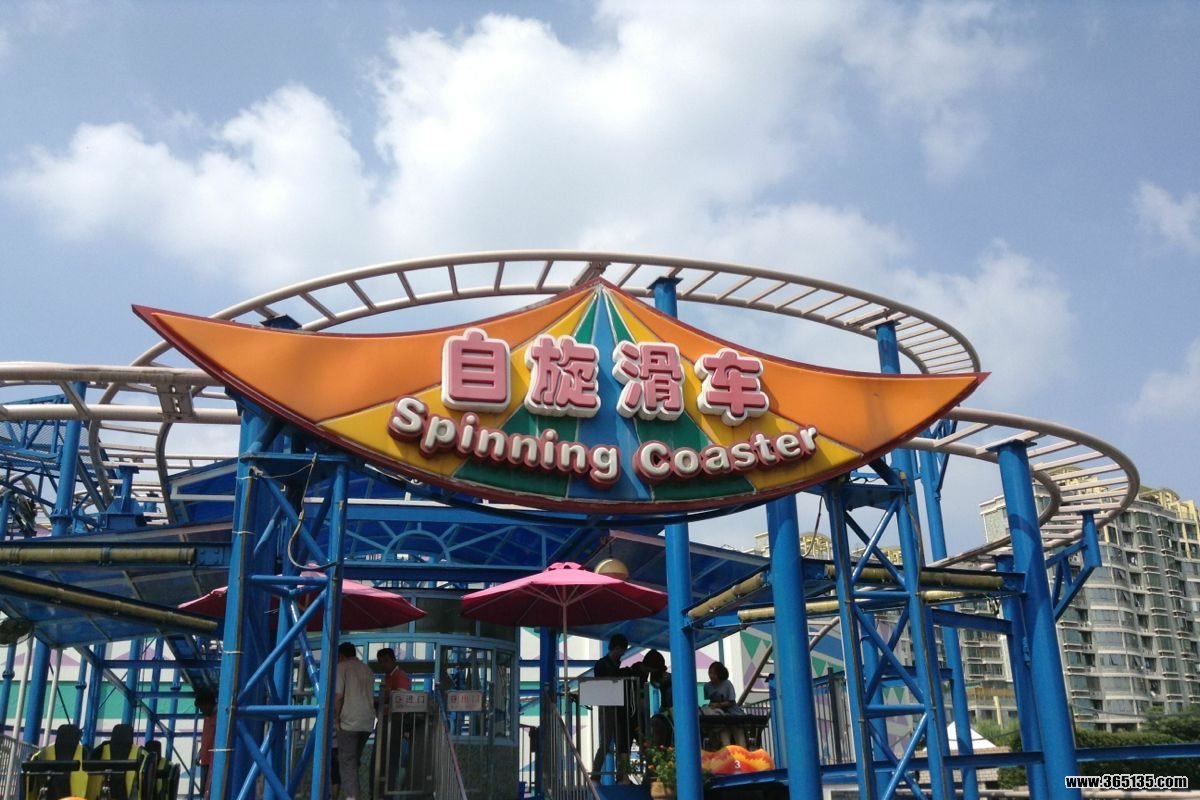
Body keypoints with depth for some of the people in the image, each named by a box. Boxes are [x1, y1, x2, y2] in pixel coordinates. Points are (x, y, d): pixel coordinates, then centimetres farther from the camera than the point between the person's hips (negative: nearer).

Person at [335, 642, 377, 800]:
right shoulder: (368, 670, 18)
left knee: (347, 761, -4)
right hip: (367, 721, 6)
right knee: (355, 759, 16)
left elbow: (338, 696, -9)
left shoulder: (341, 667, 0)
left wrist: (336, 718, -2)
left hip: (349, 721, -6)